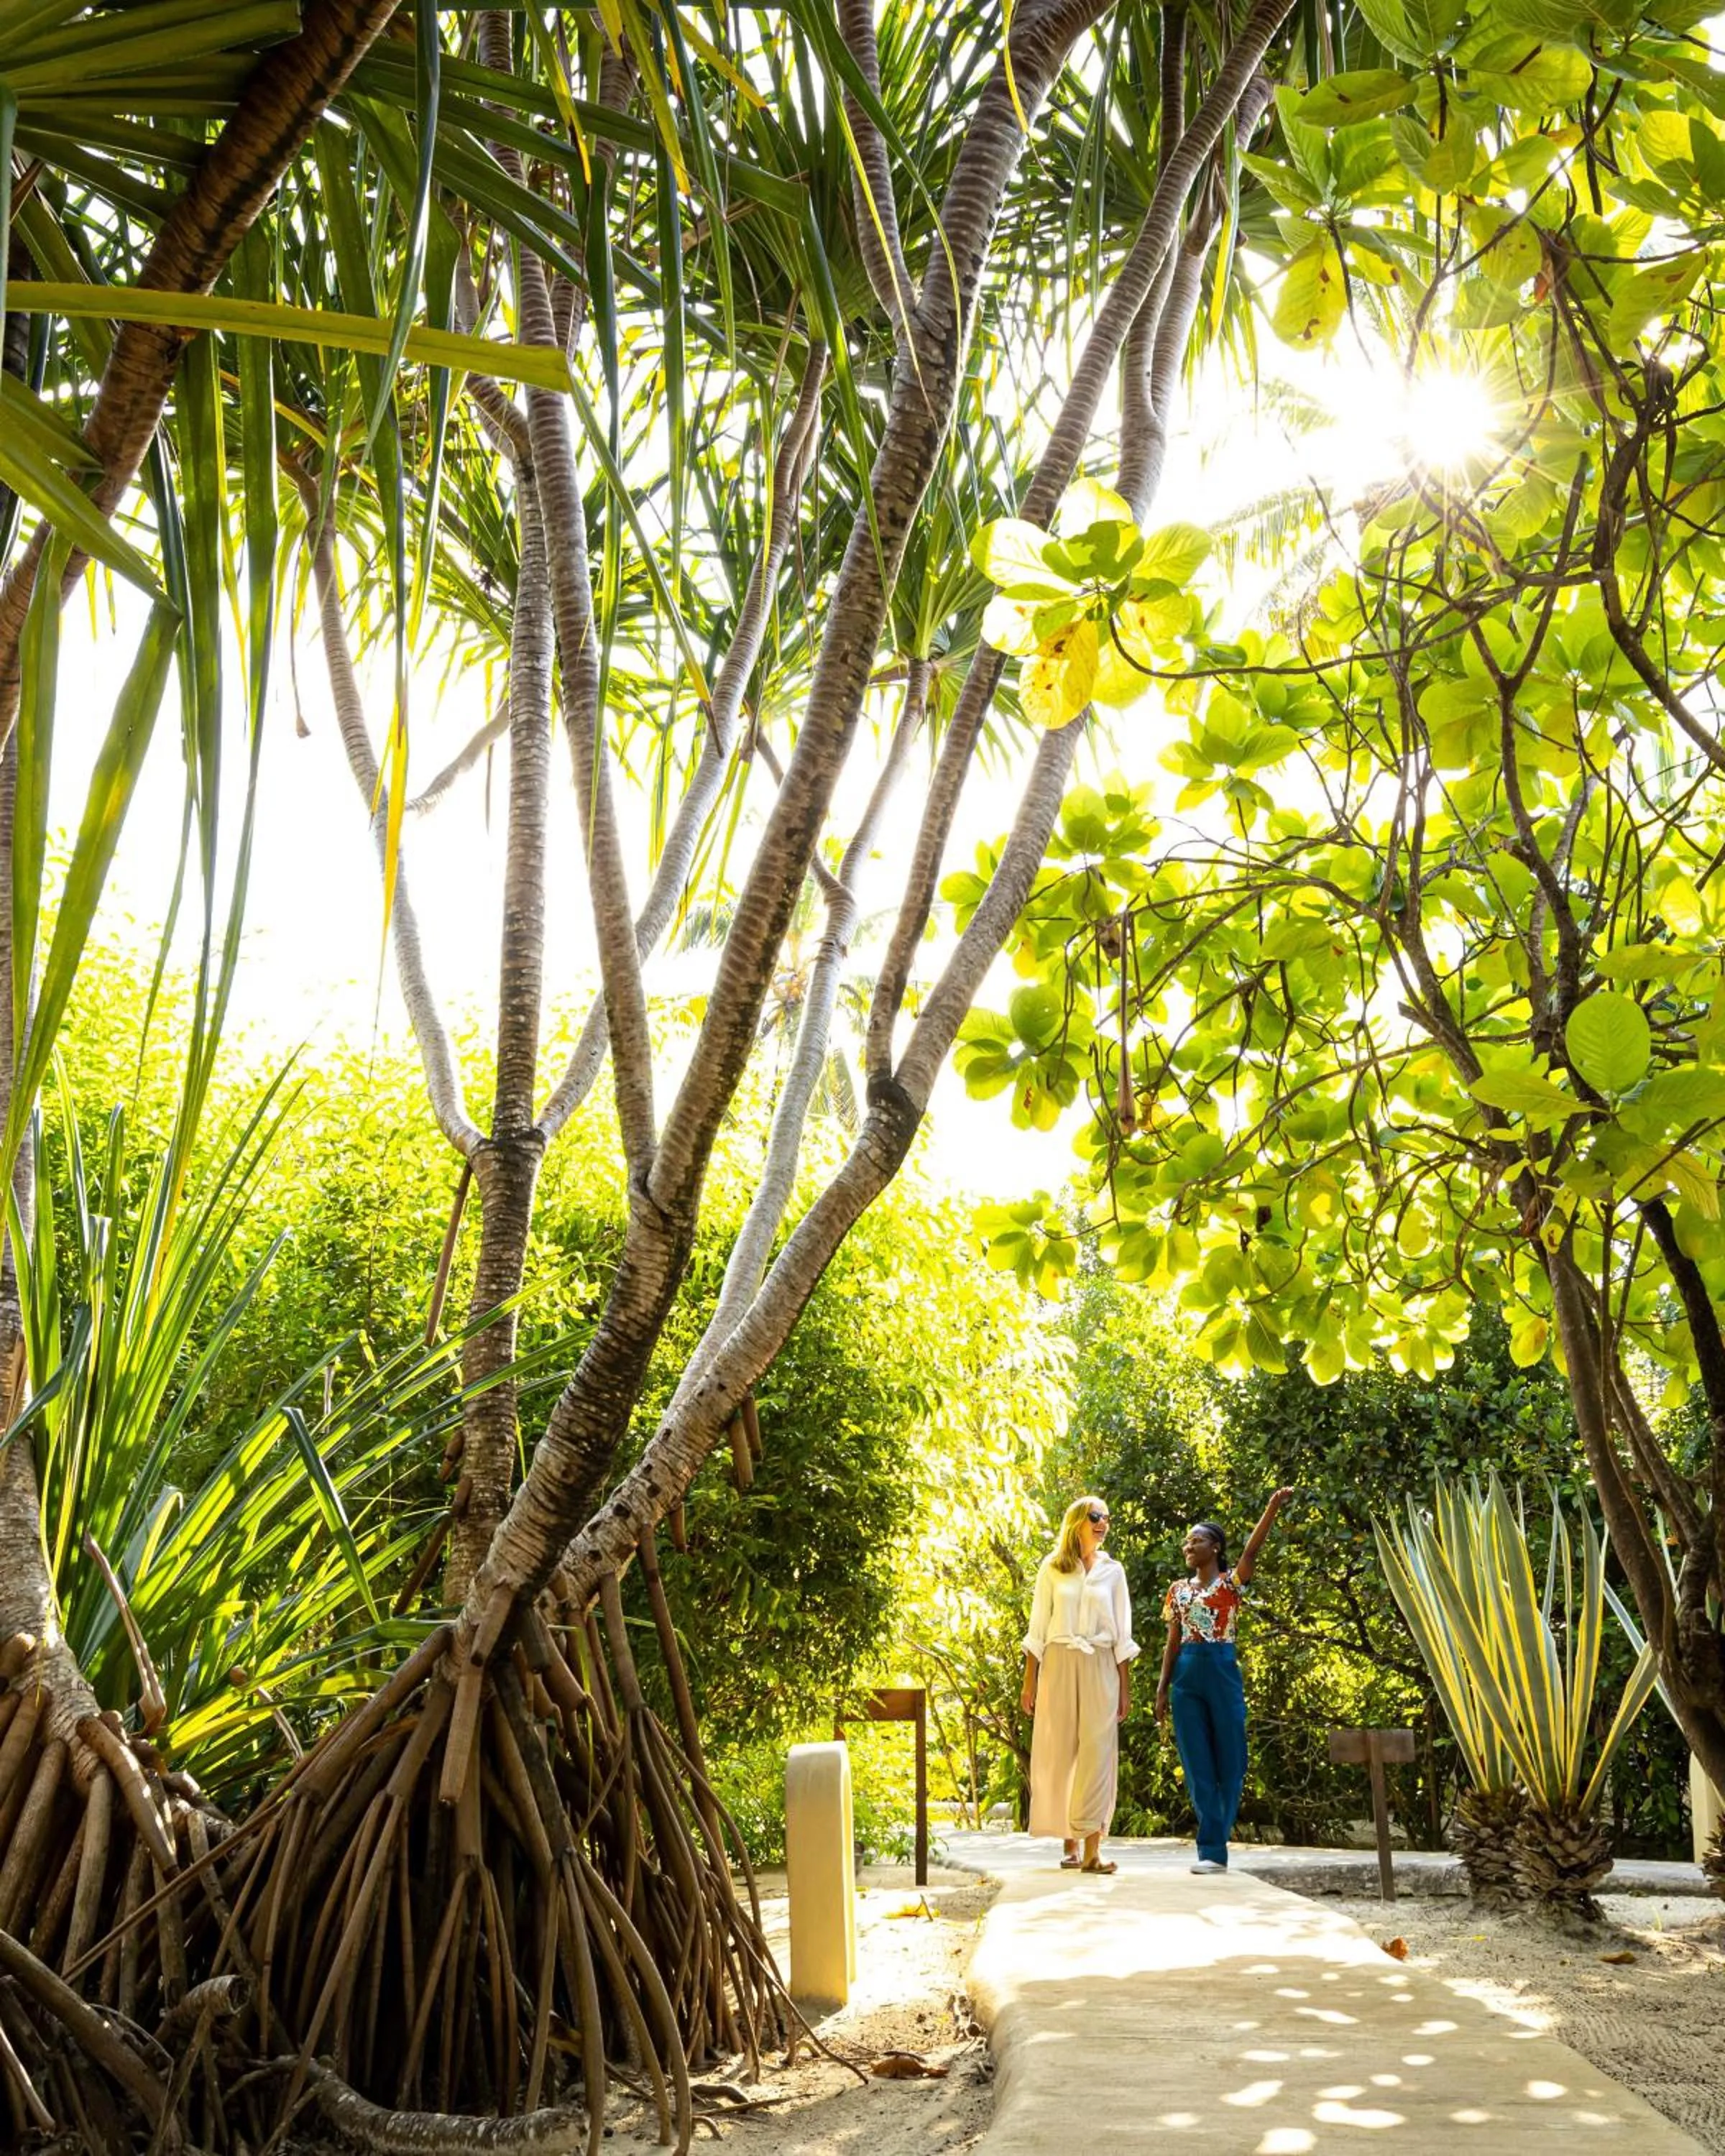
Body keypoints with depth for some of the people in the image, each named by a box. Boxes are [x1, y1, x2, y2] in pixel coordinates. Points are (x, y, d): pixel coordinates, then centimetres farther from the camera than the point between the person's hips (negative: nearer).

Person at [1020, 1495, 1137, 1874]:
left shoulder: (1112, 1571, 9)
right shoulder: (1052, 1568, 5)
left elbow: (1122, 1635, 10)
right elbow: (1037, 1629, 5)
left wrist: (1125, 1686, 4)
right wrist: (1029, 1682, 1)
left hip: (1100, 1668, 1)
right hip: (1058, 1665, -1)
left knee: (1097, 1753, -8)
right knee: (1059, 1754, 0)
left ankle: (1091, 1848, -11)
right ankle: (1069, 1842, 10)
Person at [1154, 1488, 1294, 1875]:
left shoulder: (1230, 1580, 1)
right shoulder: (1179, 1589, 12)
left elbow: (1252, 1549, -17)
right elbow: (1172, 1642, 13)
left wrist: (1273, 1507, -31)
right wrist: (1163, 1687, 6)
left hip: (1221, 1671, -3)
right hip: (1187, 1675, 3)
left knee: (1228, 1759, 0)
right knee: (1198, 1764, 1)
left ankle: (1212, 1846, 11)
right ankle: (1213, 1849, 3)